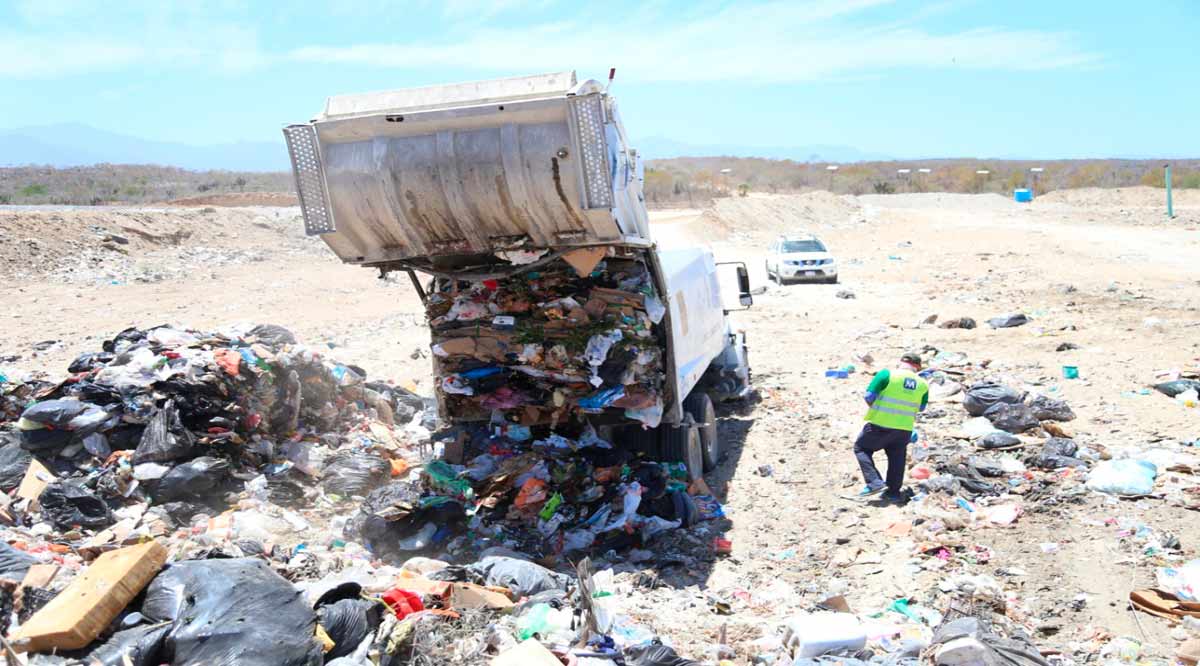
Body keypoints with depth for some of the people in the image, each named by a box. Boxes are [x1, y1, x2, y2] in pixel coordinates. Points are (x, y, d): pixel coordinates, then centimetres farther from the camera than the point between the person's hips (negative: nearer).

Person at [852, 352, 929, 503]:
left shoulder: (887, 374, -11)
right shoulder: (923, 385, 2)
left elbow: (868, 396, -12)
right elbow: (921, 408, 15)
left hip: (880, 425, -3)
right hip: (905, 429, 4)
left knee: (861, 448, 13)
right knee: (897, 458, 20)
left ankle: (874, 483, 0)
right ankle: (893, 492, 24)